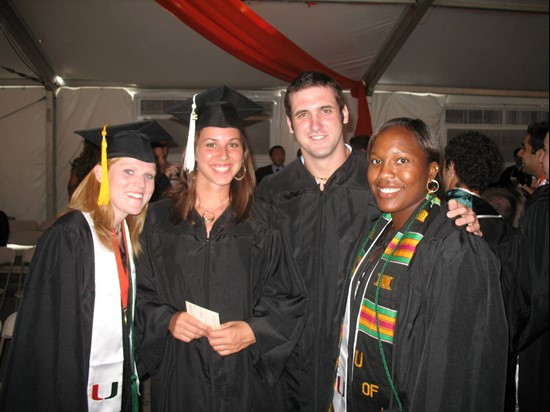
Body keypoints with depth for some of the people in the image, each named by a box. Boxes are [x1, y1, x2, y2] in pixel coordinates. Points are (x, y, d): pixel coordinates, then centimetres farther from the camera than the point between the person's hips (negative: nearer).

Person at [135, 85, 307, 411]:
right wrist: (167, 320, -14)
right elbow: (141, 293, 2)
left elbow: (289, 301, -2)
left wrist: (252, 332, -16)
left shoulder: (262, 222, -3)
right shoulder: (160, 219, -2)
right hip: (178, 373, 1)